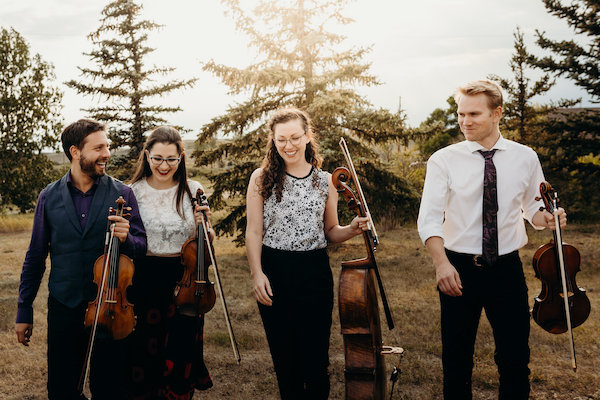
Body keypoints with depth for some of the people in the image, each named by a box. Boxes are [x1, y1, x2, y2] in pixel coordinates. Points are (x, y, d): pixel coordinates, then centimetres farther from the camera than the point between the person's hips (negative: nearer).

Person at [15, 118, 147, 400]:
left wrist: (126, 238, -23)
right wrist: (24, 311, 9)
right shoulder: (50, 196, 3)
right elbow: (35, 257, 8)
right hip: (64, 309, 1)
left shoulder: (122, 194, -2)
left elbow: (141, 247, 0)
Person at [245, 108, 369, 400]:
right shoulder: (262, 179, 1)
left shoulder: (325, 181, 5)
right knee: (284, 357, 10)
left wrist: (353, 229, -9)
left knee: (315, 358, 0)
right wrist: (256, 273, -12)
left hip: (315, 272, 1)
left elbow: (331, 231, 12)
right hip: (274, 273, 0)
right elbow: (254, 232, -1)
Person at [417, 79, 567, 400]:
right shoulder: (443, 160, -4)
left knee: (515, 357, 8)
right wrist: (441, 262, -27)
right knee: (456, 358, 10)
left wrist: (546, 218, -9)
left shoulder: (525, 158, 3)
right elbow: (429, 218, -12)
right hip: (459, 270, -1)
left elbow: (532, 207, 15)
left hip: (507, 268, 1)